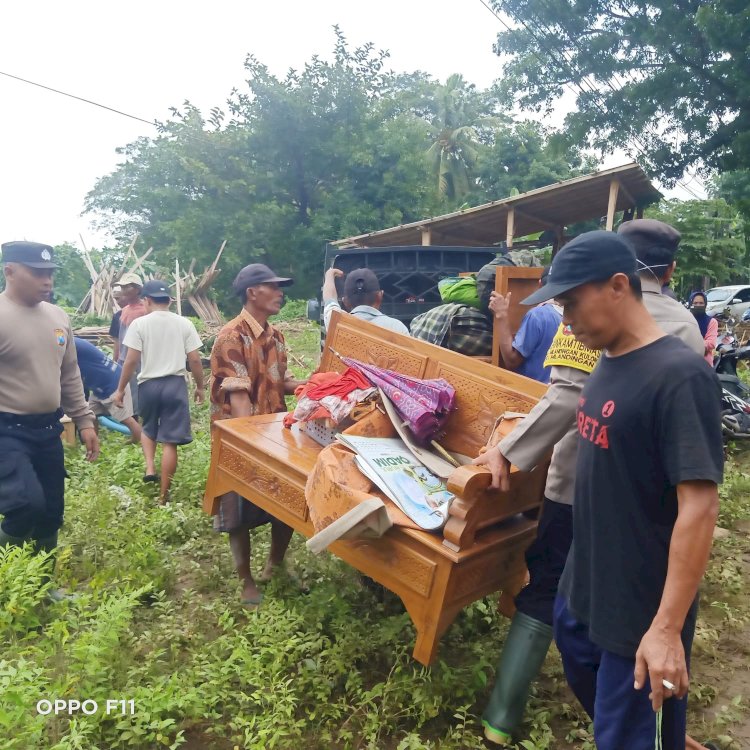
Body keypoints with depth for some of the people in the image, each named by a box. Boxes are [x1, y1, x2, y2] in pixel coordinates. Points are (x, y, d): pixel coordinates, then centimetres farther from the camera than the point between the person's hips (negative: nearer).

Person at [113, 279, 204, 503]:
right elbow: (195, 360, -1)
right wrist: (200, 387, 11)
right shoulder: (184, 323, 1)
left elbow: (131, 360, -7)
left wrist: (120, 389, 4)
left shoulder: (139, 323, -4)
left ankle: (149, 468, 9)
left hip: (148, 384, 0)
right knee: (169, 441, 3)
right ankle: (163, 495, 8)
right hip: (175, 384, 0)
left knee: (148, 429, 28)